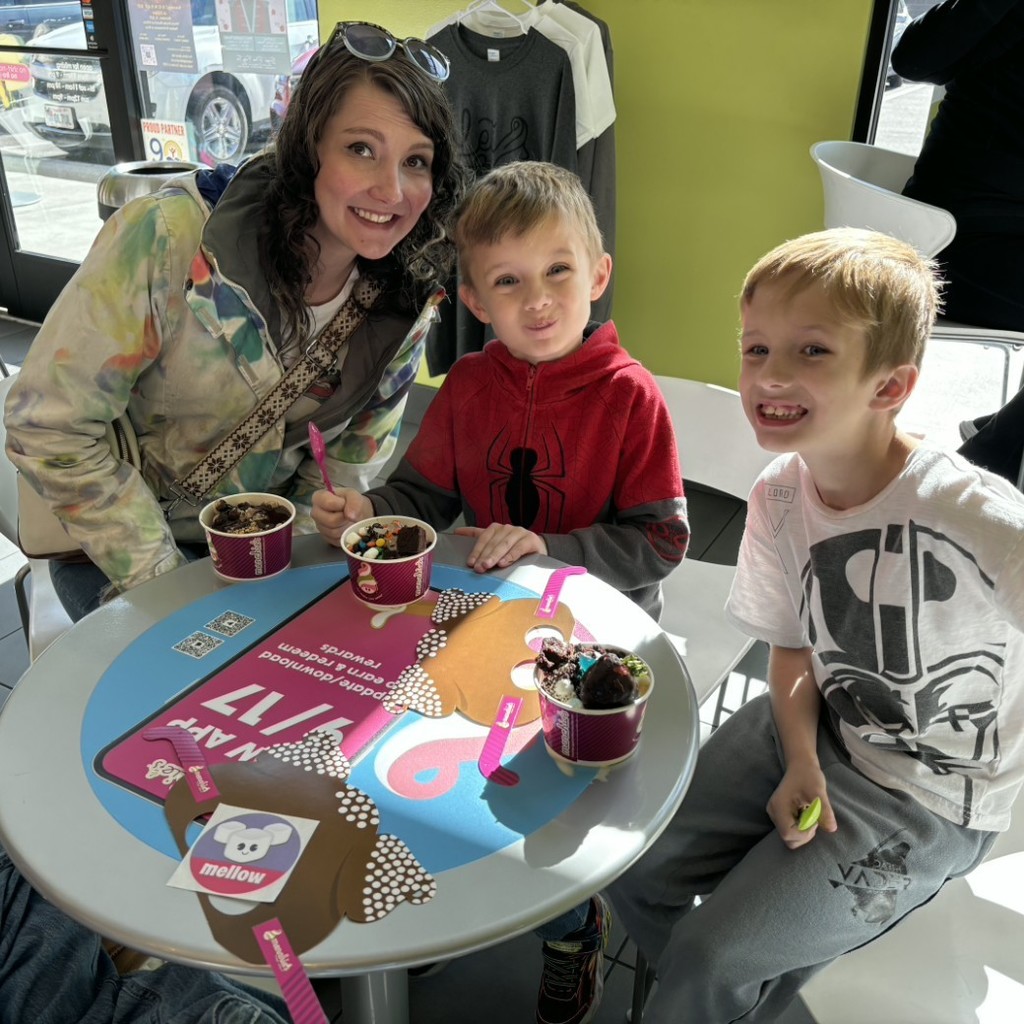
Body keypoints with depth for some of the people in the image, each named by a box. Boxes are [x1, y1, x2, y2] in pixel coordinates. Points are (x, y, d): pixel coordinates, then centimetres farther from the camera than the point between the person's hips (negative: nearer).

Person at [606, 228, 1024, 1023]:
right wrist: (802, 763, -12)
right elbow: (794, 646, 2)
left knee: (713, 958, -11)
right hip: (818, 732, 5)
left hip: (928, 799, -5)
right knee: (632, 867, 3)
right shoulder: (779, 497, -10)